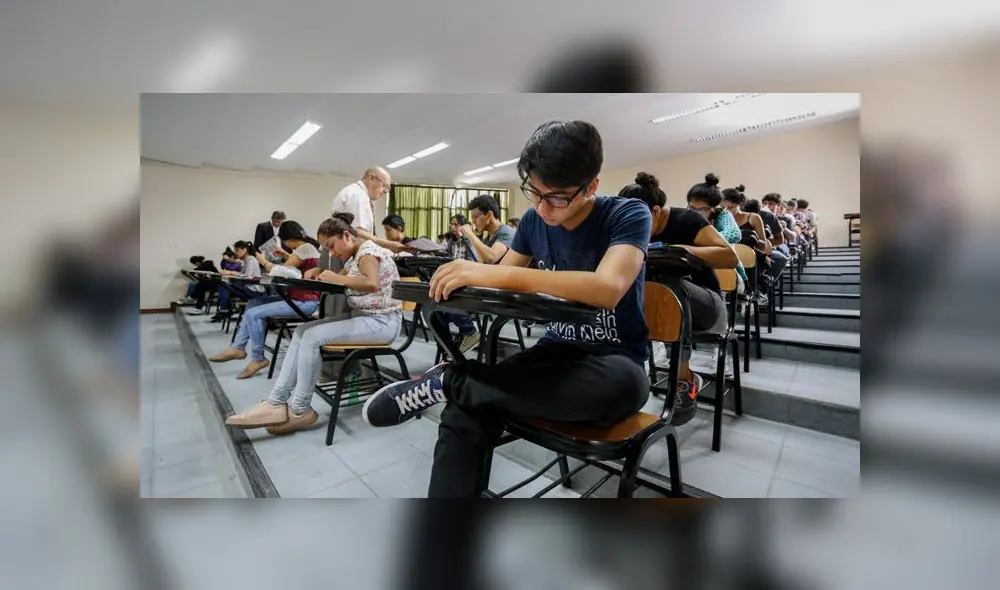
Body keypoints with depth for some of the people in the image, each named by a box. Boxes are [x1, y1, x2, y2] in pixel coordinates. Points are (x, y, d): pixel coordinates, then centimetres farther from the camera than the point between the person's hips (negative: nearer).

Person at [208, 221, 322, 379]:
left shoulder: (304, 248, -17)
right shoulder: (307, 246, 15)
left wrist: (263, 261, 3)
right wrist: (287, 257, 13)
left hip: (304, 302, -11)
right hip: (298, 297, 11)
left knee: (254, 314, -15)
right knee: (253, 303, 13)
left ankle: (258, 359, 1)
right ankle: (238, 348, 15)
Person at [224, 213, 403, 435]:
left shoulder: (368, 250, -13)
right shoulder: (354, 257, 18)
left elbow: (372, 283, -31)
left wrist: (337, 278, -23)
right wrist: (318, 277, -3)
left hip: (382, 322, -10)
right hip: (362, 318, 10)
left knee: (313, 337, -19)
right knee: (303, 331, -1)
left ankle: (299, 410, -6)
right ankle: (278, 402, -3)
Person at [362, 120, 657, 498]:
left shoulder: (628, 215, -12)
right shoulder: (534, 220, 3)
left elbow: (608, 289, -31)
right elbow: (496, 283, 10)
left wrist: (494, 273, -36)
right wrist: (455, 287, -13)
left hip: (613, 365, -2)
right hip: (557, 352, 3)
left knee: (625, 383, -40)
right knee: (463, 417, -26)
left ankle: (447, 381, -26)